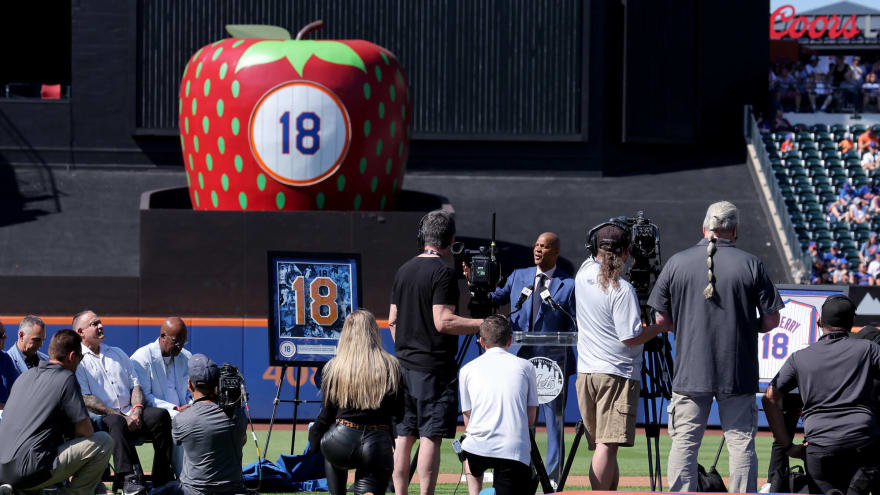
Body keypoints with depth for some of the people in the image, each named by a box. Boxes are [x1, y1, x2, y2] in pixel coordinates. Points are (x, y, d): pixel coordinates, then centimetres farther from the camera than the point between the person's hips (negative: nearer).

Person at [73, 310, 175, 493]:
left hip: (130, 415, 6)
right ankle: (130, 478, -47)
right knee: (116, 422, -38)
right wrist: (120, 416, -14)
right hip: (101, 419, -6)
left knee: (160, 415, -21)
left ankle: (162, 479, -21)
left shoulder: (118, 354, 25)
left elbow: (135, 385, 19)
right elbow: (86, 400, -7)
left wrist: (136, 411, -3)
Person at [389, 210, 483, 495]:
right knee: (430, 436, -7)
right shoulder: (443, 273, -12)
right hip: (434, 369, -7)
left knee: (403, 435, 9)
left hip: (404, 365, 7)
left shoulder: (404, 270, 12)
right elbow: (443, 321, -18)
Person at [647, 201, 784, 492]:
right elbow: (771, 320, -1)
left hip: (690, 370, 1)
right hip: (738, 373, -1)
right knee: (741, 442, 4)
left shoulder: (676, 263, 1)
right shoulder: (750, 265, -3)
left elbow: (661, 319, 4)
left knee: (684, 442, 5)